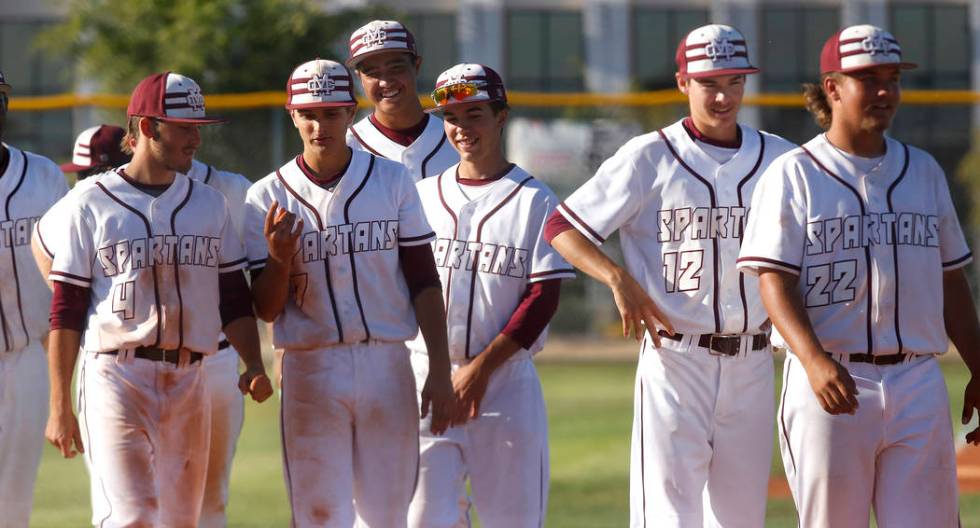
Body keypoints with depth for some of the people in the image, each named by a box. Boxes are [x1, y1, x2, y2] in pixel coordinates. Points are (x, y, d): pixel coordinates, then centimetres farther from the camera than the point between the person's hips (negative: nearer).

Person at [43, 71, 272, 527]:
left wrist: (253, 365, -2)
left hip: (189, 382, 5)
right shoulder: (92, 205, 0)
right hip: (115, 379, -5)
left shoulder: (209, 204, 13)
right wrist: (59, 408, -5)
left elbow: (234, 299, 16)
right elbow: (66, 314, -1)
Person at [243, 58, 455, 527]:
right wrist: (279, 259, -19)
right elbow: (266, 310, 1)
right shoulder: (267, 198, 0)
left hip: (387, 365, 1)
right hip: (310, 372, -1)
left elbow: (424, 281, 5)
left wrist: (440, 370, -2)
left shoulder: (392, 181, 4)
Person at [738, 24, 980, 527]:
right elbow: (774, 283, -9)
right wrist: (815, 361, -24)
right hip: (831, 382, -4)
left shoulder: (923, 171, 15)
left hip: (918, 383, 4)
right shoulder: (794, 175, 0)